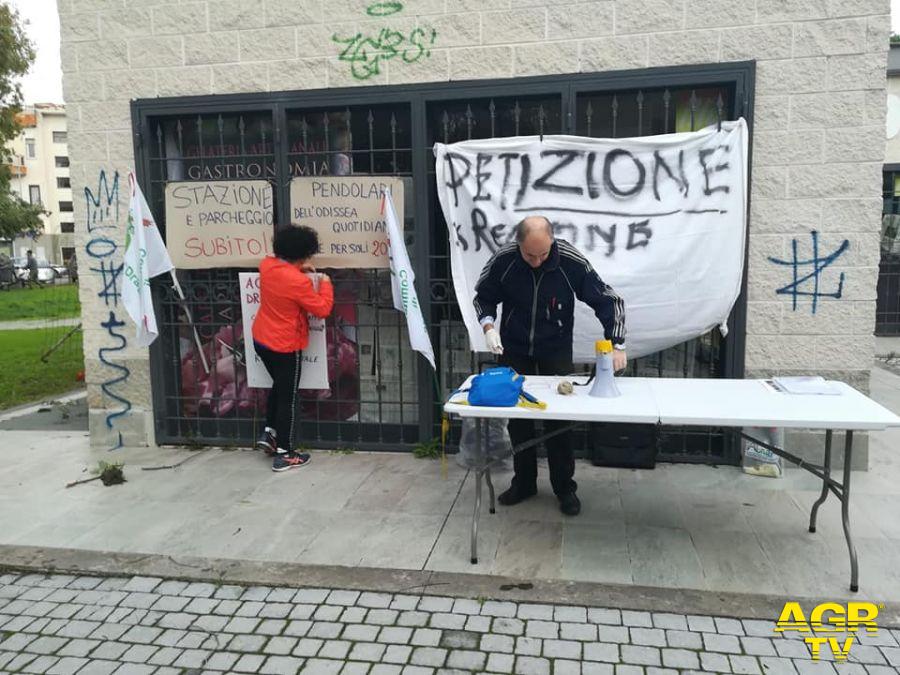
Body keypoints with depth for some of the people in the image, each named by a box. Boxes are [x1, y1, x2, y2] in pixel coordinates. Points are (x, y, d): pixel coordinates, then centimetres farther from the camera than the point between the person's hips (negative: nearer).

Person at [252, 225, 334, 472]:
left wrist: (297, 268, 12)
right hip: (285, 347, -8)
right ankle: (285, 455, 12)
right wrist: (325, 284, -3)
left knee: (279, 386, 28)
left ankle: (269, 433, 30)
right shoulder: (298, 282, -25)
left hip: (261, 340, 8)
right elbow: (322, 309, -16)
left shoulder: (266, 264, -3)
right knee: (288, 398, 5)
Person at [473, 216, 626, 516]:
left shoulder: (572, 261, -22)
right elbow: (484, 296, -1)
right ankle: (524, 482, 25)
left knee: (558, 418, 2)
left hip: (556, 351, -1)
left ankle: (565, 487, 19)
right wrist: (488, 325, -19)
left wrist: (616, 344, -22)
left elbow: (608, 300, -13)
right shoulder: (503, 260, -18)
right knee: (517, 416, 8)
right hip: (514, 350, 2)